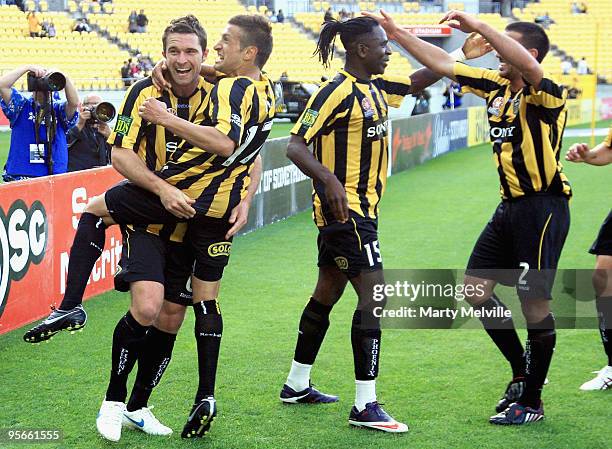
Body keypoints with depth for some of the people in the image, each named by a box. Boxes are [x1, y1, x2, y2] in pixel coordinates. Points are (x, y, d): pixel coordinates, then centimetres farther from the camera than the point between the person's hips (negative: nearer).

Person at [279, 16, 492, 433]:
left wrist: (461, 55, 15)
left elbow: (417, 82, 25)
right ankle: (365, 406, -12)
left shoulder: (374, 86, 10)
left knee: (328, 292, 17)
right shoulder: (336, 93, -16)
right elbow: (295, 146, -19)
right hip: (343, 208, -10)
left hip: (361, 208, 10)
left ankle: (297, 385, 29)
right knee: (374, 295, -14)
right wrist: (330, 179, -34)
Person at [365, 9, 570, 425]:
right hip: (510, 205, 9)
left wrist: (479, 25, -39)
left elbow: (530, 68, -38)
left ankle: (532, 400, 11)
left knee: (535, 302, -2)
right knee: (476, 289, 10)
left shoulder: (545, 95, -15)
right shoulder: (497, 86, 8)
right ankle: (522, 371, 26)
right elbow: (443, 63, 13)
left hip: (543, 207, -9)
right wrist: (396, 32, 9)